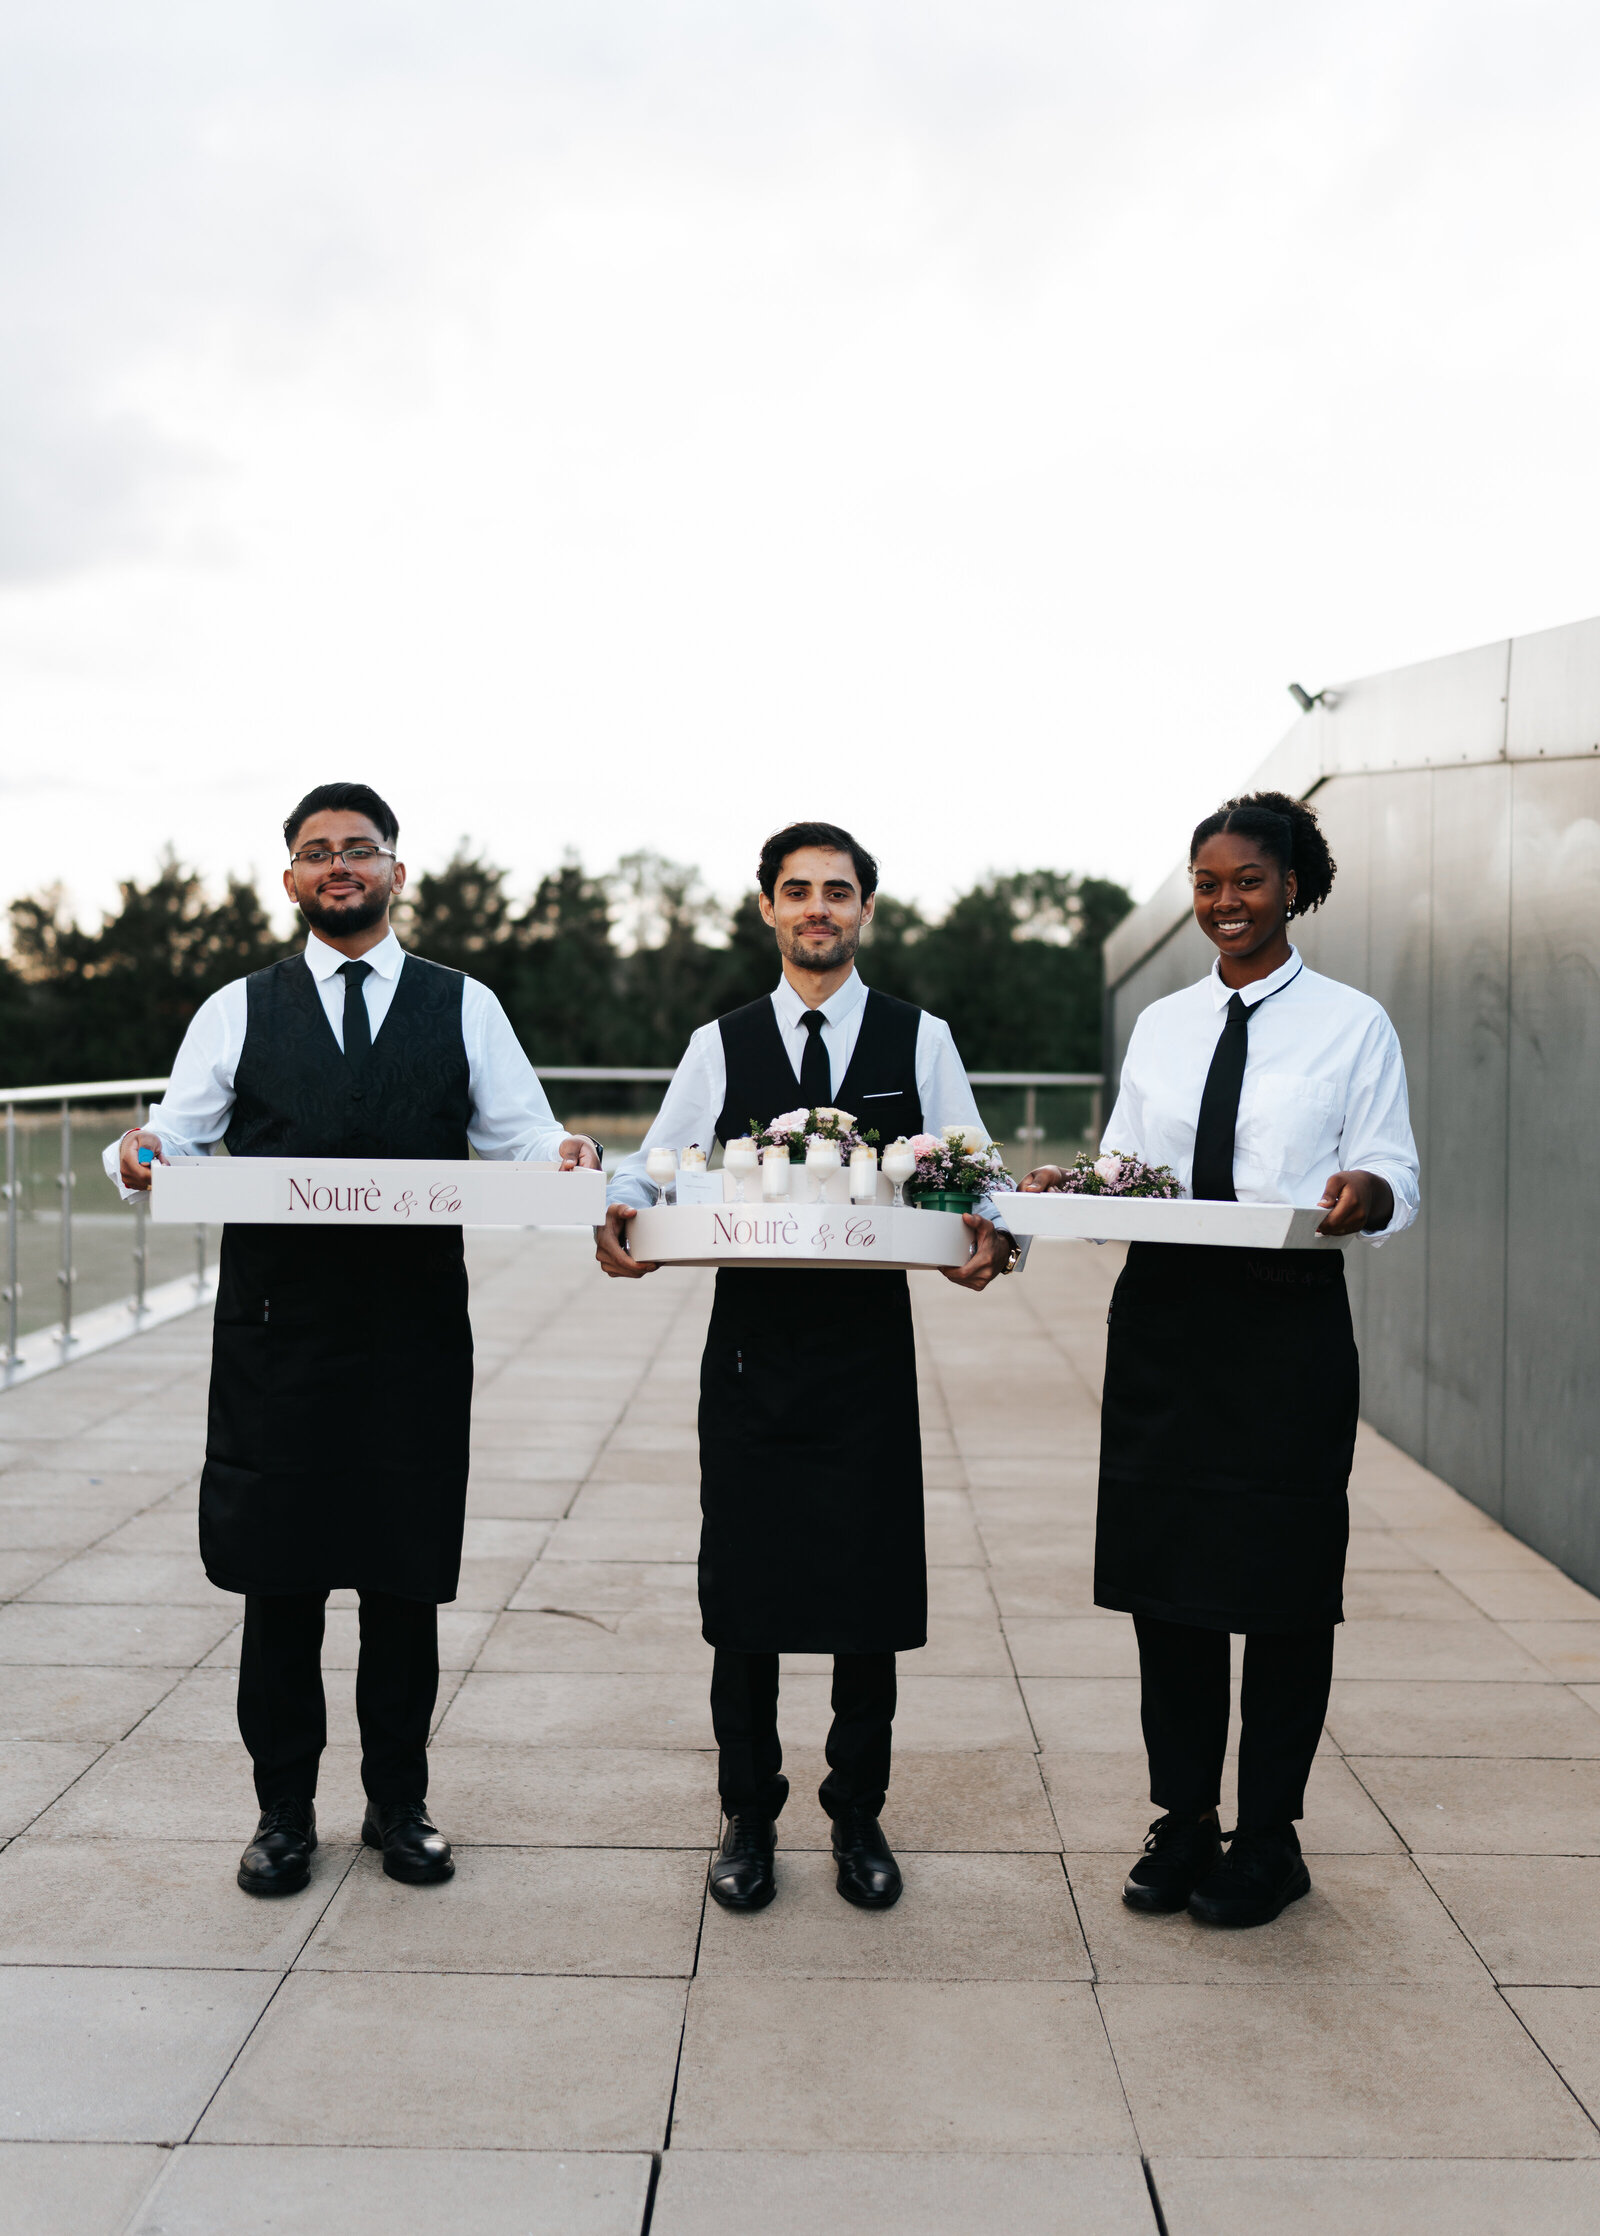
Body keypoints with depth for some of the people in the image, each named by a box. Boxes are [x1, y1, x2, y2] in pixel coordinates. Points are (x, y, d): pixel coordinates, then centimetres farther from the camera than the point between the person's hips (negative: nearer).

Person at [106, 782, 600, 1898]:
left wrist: (567, 1157, -18)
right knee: (279, 1584, 8)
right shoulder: (240, 1011, 10)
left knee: (406, 1582, 8)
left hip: (416, 1335, 0)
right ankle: (285, 1811, 24)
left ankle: (400, 1803, 26)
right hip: (275, 1336, 1)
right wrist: (138, 1156, -17)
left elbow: (523, 1137, 4)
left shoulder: (465, 1008, 9)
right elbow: (177, 1132, 6)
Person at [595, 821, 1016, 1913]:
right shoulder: (721, 1045, 9)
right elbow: (655, 1167, 5)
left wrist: (993, 1236, -19)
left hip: (870, 1351, 0)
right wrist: (621, 1215, -17)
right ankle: (749, 1817, 24)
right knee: (744, 1589, 7)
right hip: (750, 1350, 1)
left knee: (870, 1592, 7)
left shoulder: (920, 1039, 7)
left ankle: (858, 1817, 25)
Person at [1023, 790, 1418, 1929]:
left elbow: (1396, 1176, -2)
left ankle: (1270, 1836, 19)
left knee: (1283, 1583, 4)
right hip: (1164, 1320, 4)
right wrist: (1070, 1187, -7)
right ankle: (1184, 1821, 23)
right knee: (1165, 1575, 8)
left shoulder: (1353, 1023, 2)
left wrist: (1366, 1190, -24)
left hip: (1290, 1323, -4)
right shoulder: (1162, 1024, 13)